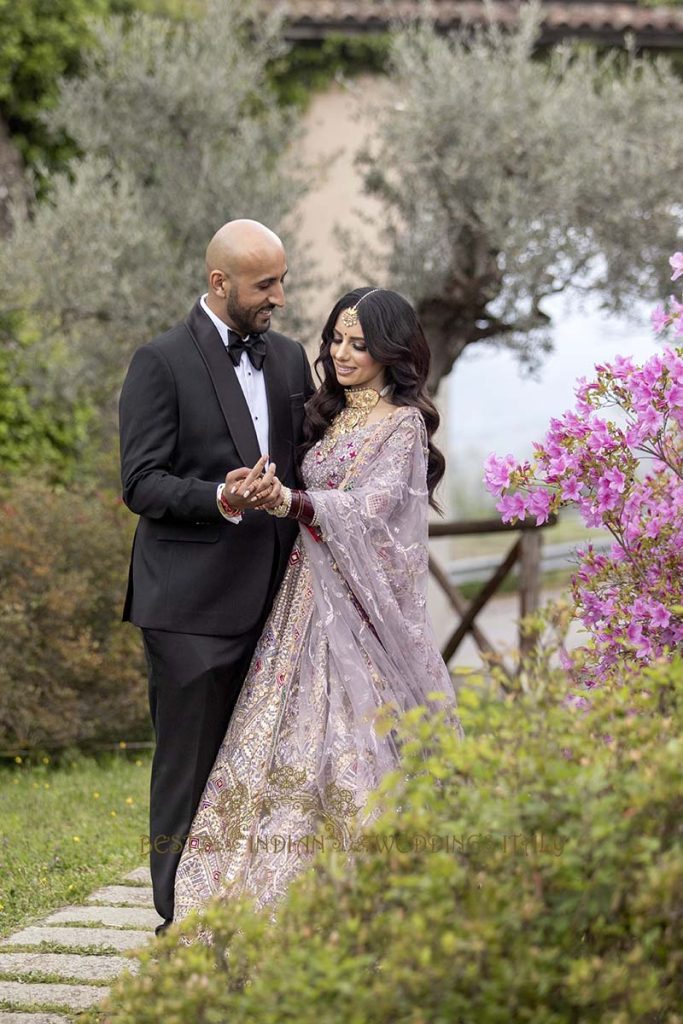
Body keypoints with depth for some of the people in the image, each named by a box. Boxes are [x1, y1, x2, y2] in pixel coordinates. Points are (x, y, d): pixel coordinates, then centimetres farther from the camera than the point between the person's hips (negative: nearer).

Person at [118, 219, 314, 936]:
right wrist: (224, 500, -25)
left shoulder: (288, 358, 13)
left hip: (268, 599, 6)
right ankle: (182, 924, 7)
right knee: (190, 766, -1)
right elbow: (141, 484, -11)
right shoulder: (162, 362, -6)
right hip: (192, 604, -6)